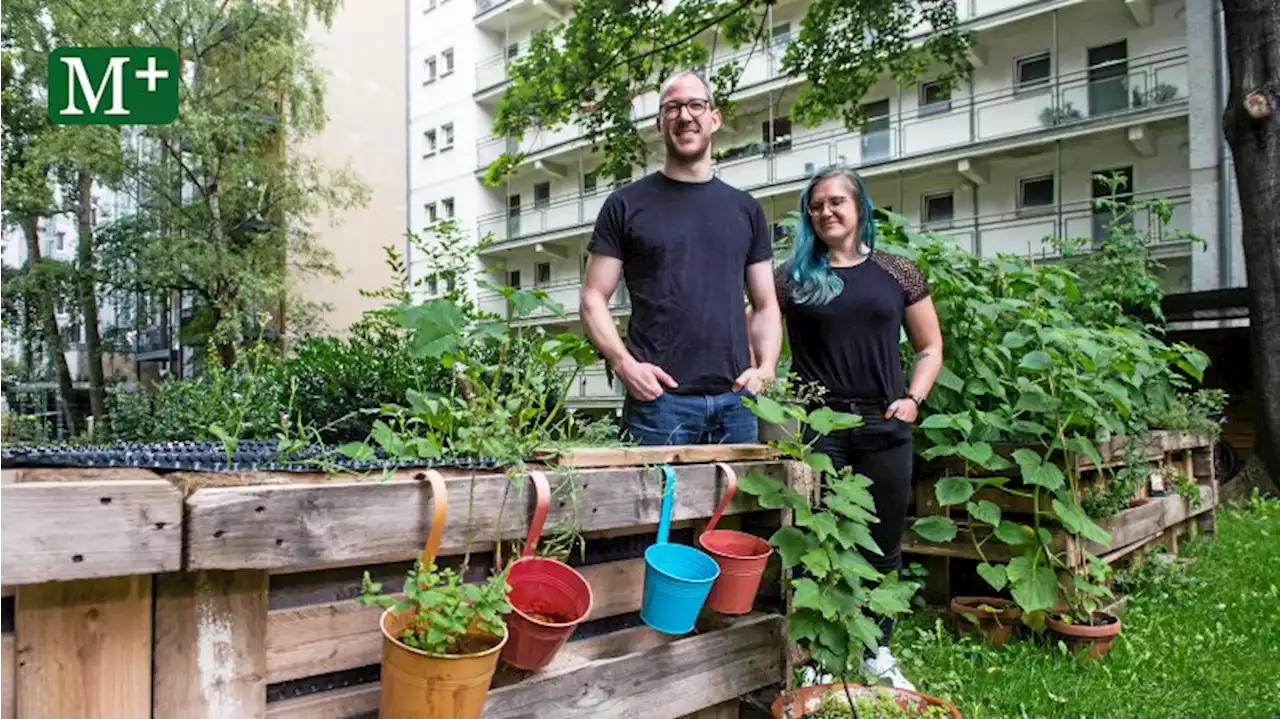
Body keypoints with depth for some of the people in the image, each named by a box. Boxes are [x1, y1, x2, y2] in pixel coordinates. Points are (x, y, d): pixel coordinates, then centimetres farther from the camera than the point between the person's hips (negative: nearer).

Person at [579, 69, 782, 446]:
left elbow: (765, 305, 16)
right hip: (658, 399, -3)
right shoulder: (627, 204, 5)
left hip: (736, 400, 3)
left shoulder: (745, 209, 14)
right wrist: (623, 362, -14)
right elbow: (593, 299, 2)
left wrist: (767, 366, -2)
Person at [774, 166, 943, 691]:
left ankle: (878, 653, 28)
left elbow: (930, 346, 13)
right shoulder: (793, 275, 5)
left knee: (882, 546, 11)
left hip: (884, 428, 2)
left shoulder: (896, 272, 8)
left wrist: (913, 398, -1)